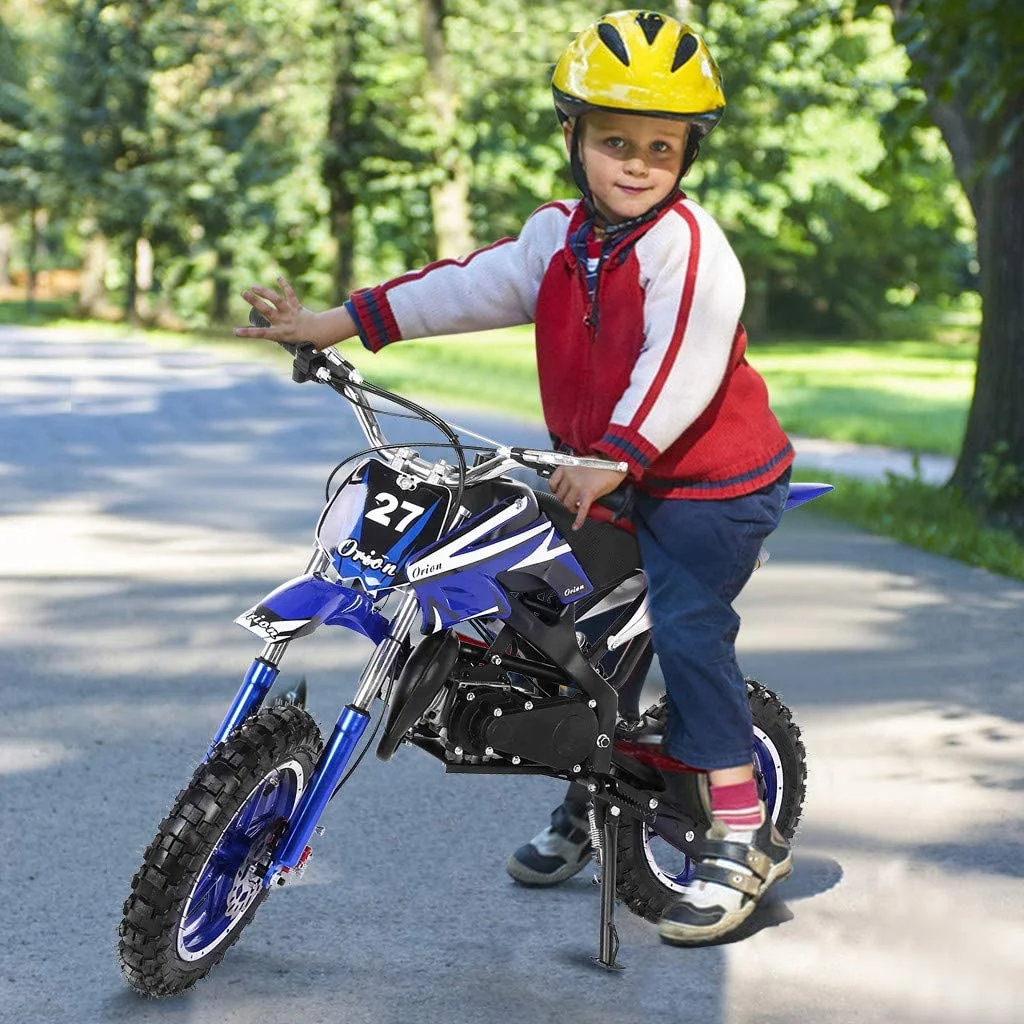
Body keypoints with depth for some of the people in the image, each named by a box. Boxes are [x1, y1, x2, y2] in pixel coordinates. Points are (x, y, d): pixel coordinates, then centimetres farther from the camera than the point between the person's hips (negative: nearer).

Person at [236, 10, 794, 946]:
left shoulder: (687, 243, -19)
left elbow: (682, 366, -27)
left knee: (687, 628, -16)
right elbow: (468, 288, 5)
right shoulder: (558, 237, 6)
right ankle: (590, 804, 34)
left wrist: (613, 458, -35)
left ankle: (743, 835, -10)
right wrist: (336, 324, 1)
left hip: (708, 479, -9)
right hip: (603, 473, 9)